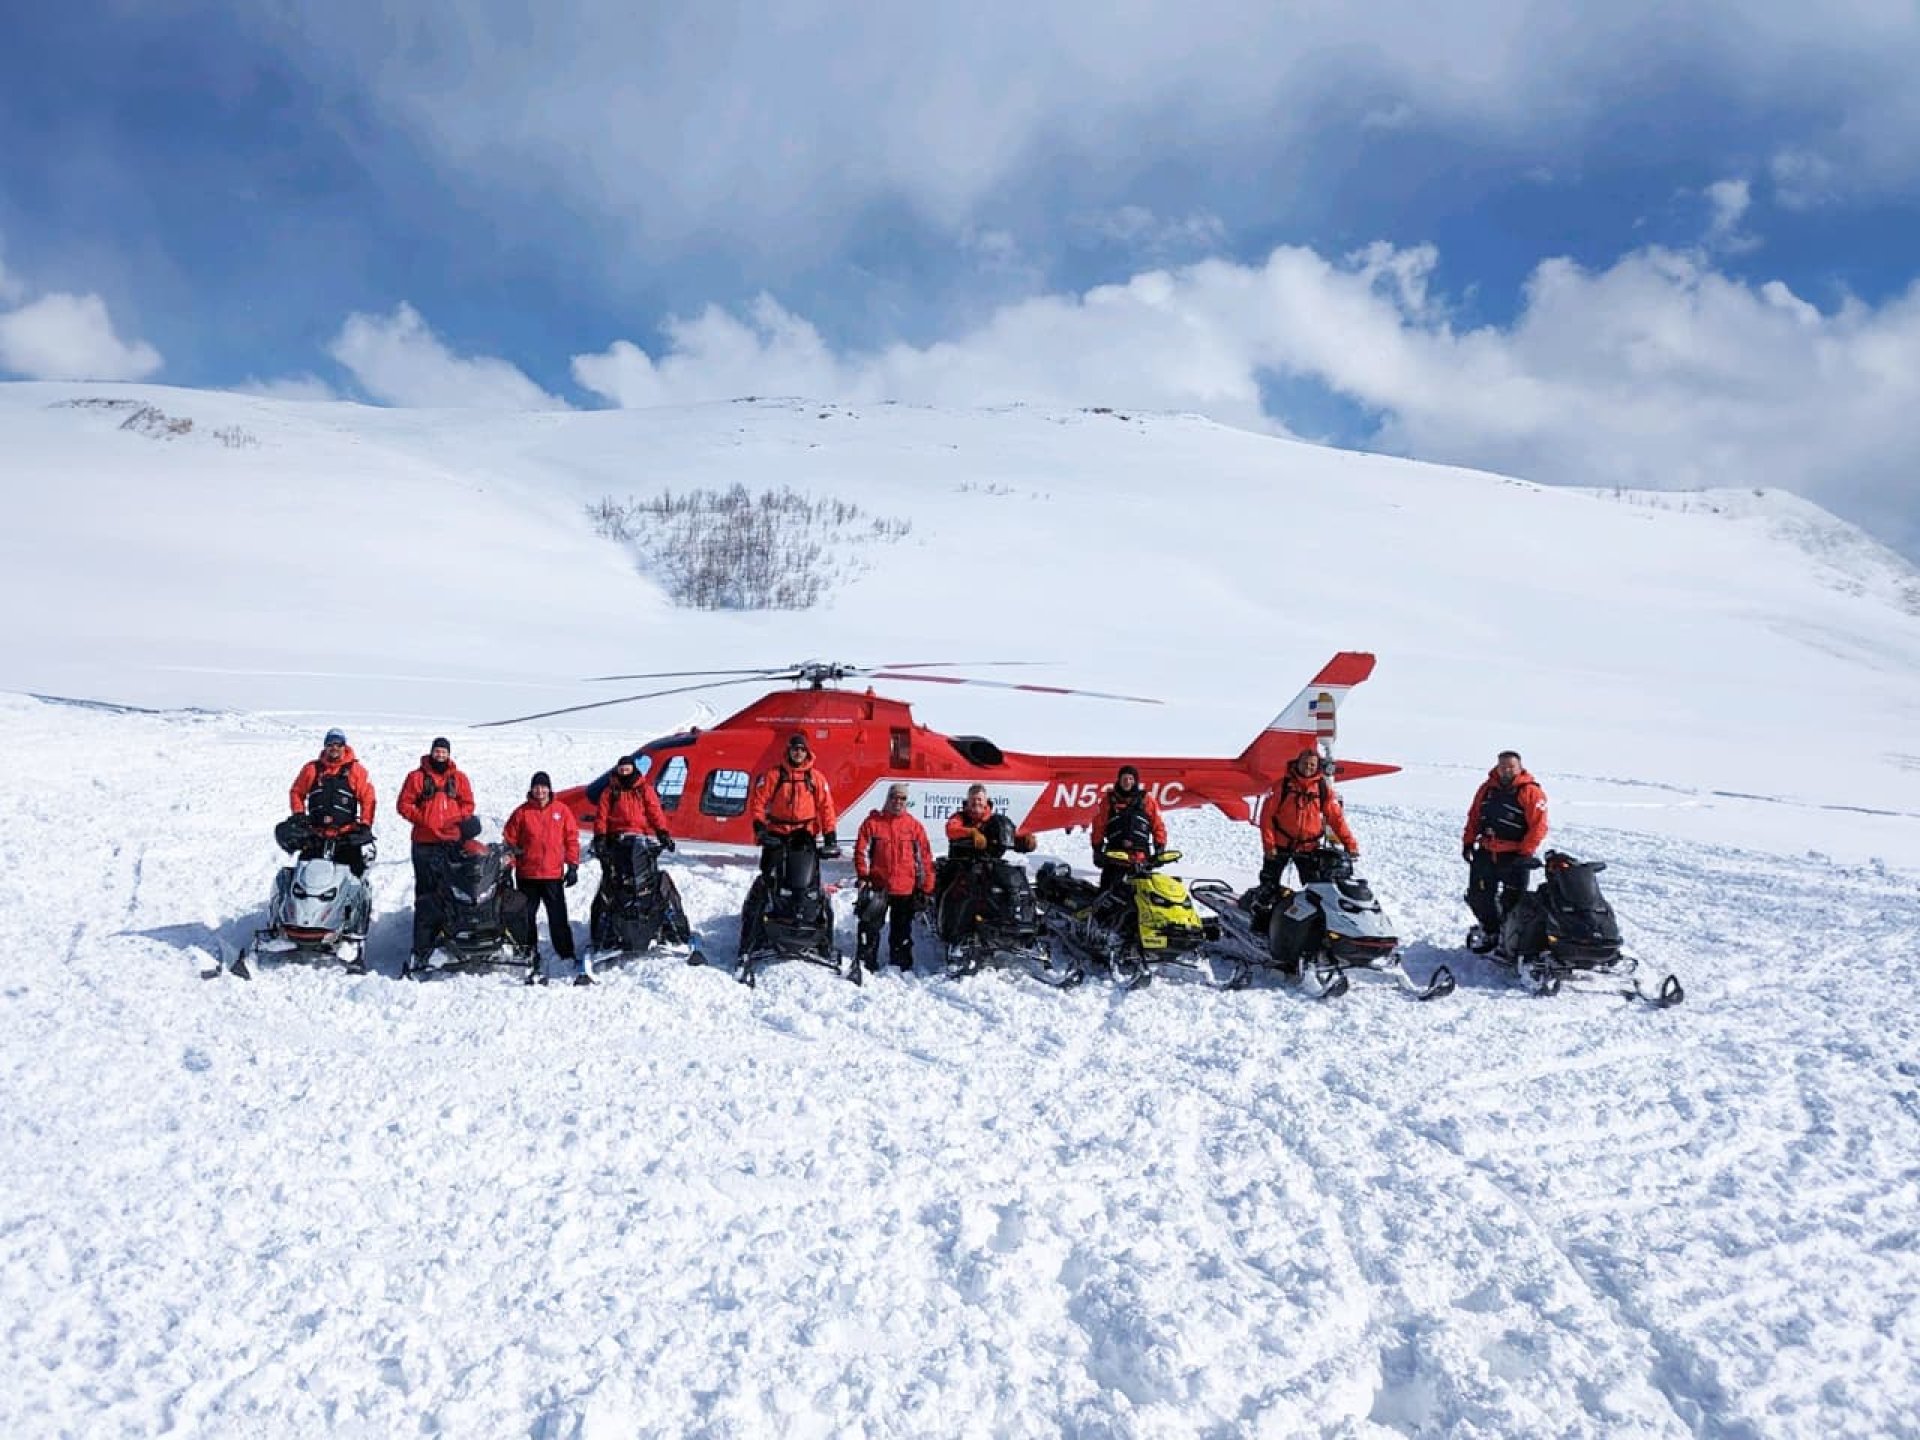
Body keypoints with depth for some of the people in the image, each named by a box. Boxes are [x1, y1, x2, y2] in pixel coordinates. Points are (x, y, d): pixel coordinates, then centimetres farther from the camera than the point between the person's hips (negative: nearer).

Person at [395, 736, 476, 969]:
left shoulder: (459, 779, 14)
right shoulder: (417, 777, 8)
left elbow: (467, 805, 13)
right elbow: (404, 804, 7)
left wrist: (455, 819, -5)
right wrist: (422, 819, -7)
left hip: (453, 842, 2)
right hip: (425, 844, -2)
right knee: (426, 897, -4)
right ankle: (421, 949, -4)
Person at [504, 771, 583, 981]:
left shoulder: (562, 811, 3)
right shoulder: (522, 813, 3)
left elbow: (572, 839, 6)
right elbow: (509, 840, 7)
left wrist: (573, 866, 1)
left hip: (554, 875, -1)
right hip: (527, 876, 1)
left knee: (559, 920, -4)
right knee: (527, 918, 8)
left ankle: (570, 959, -4)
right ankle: (531, 961, 19)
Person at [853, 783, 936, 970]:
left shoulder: (915, 826, 6)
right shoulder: (872, 822, 3)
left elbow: (925, 857, 7)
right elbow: (861, 850, 2)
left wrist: (926, 887, 4)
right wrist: (863, 876, -9)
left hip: (906, 889, 1)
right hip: (877, 886, -1)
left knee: (902, 931, 10)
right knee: (870, 927, 0)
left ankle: (901, 966, 19)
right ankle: (865, 962, 8)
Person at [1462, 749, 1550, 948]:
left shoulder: (1531, 792, -8)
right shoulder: (1487, 788, 9)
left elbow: (1538, 826, -13)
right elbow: (1473, 817, 16)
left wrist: (1525, 852, -18)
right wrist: (1468, 842, 10)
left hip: (1514, 857, -5)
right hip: (1485, 855, 5)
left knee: (1511, 902, 0)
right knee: (1479, 897, 10)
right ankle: (1489, 932, 28)